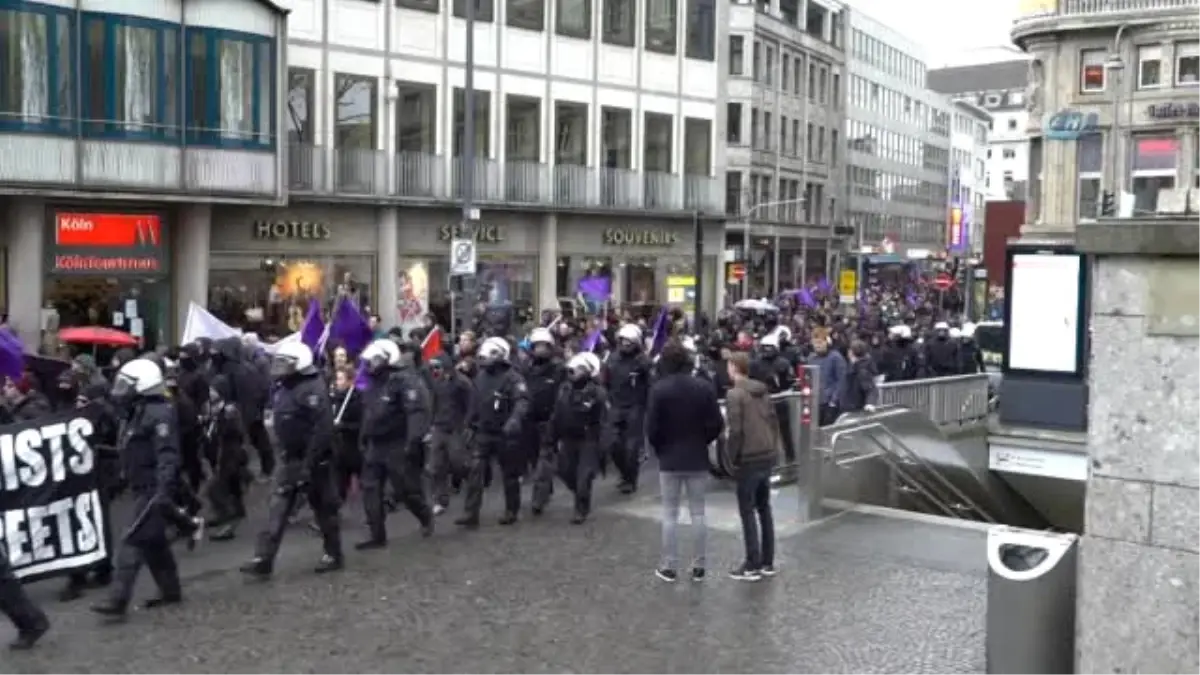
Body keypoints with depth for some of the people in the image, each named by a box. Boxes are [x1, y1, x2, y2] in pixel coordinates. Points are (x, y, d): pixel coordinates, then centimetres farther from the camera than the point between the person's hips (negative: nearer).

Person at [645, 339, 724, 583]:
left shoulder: (658, 389, -12)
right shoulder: (704, 387, -5)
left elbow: (651, 428, -10)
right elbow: (716, 424, -4)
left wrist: (660, 449, 8)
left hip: (669, 459, -2)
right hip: (698, 458, 2)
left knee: (670, 514, 7)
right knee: (698, 512, 10)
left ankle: (670, 567, 10)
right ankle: (698, 566, 13)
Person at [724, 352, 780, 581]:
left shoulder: (734, 394, -12)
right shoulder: (763, 390, 10)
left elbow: (735, 431, -16)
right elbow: (774, 421, 12)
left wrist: (732, 457, -6)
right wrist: (774, 447, 17)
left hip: (748, 459, -7)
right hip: (768, 456, 7)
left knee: (747, 512, 1)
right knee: (764, 508, 15)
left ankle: (753, 565, 3)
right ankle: (767, 562, 19)